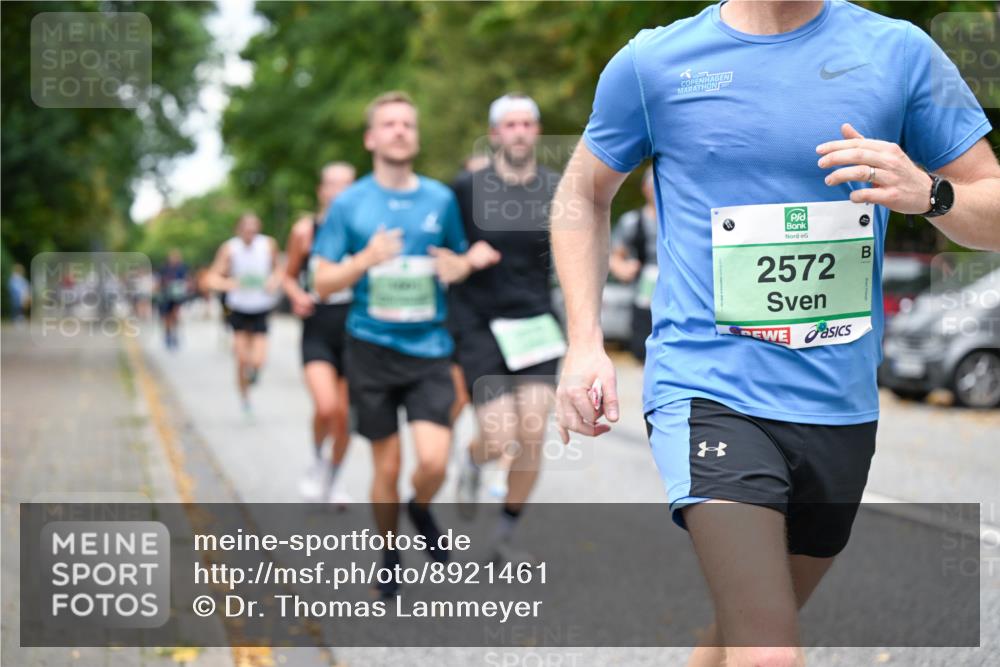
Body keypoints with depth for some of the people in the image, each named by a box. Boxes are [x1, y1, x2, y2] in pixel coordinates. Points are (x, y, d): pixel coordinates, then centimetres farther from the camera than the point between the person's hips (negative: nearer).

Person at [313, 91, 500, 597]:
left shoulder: (441, 199, 5)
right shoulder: (349, 203, 0)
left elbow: (462, 261, 19)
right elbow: (323, 283, 0)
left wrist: (461, 265, -6)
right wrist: (366, 260, -18)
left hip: (429, 350, 1)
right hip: (372, 350, -1)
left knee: (433, 461, -14)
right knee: (387, 466, 5)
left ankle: (421, 509, 21)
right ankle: (389, 558, 27)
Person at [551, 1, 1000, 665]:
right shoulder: (653, 62, -1)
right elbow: (582, 194, 15)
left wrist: (927, 193, -18)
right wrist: (585, 344, 4)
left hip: (842, 405, 3)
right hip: (709, 388, -3)